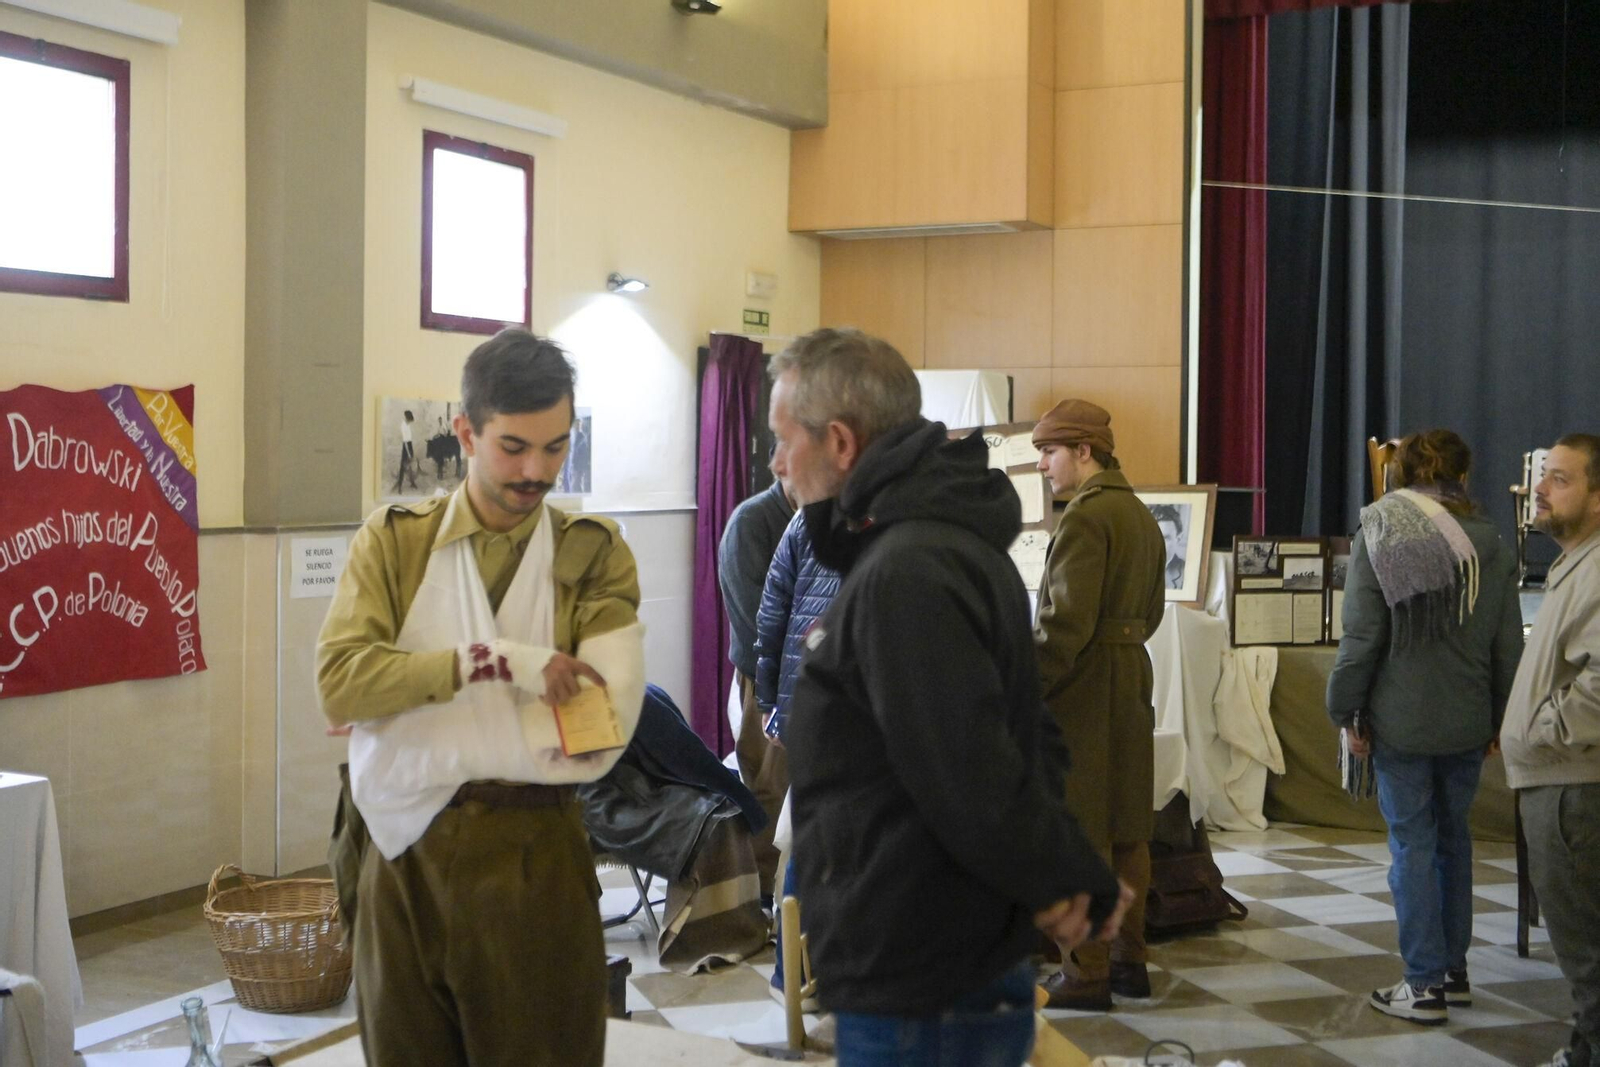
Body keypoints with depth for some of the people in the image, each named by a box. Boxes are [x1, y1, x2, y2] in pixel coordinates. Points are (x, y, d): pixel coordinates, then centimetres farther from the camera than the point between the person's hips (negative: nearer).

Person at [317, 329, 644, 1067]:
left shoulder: (595, 554, 0)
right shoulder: (392, 542, 3)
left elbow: (601, 733, -12)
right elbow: (339, 683, -11)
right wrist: (494, 661, -20)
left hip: (535, 858, -1)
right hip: (404, 852, 2)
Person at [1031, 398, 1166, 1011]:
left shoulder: (1085, 517, -16)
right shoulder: (1140, 514, 14)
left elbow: (1066, 623, -21)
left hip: (1084, 685, -9)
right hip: (1134, 674, 9)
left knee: (1081, 833, -3)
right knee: (1126, 828, 14)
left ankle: (1088, 974, 2)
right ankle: (1130, 958, 21)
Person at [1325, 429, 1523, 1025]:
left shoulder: (1378, 536, -8)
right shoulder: (1489, 543, 1)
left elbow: (1362, 636, -10)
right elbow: (1509, 645, 5)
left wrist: (1346, 713, -1)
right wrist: (1496, 718, 15)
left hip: (1401, 721, -3)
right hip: (1467, 722, 4)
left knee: (1413, 846, 2)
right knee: (1453, 838, 18)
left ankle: (1425, 985, 5)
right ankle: (1454, 969, 25)